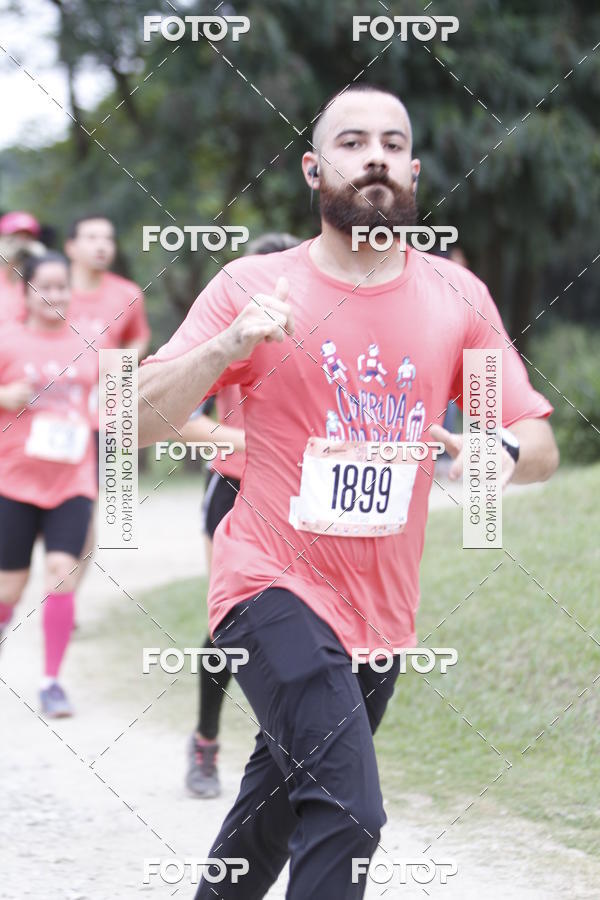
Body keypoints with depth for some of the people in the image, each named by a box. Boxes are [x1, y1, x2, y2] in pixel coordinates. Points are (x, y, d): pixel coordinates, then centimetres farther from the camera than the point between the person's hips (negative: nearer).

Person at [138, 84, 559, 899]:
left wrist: (500, 454, -18)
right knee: (347, 814, -23)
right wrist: (226, 348, -25)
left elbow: (541, 446, 6)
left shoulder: (457, 297, 5)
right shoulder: (255, 287, -4)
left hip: (383, 612, 5)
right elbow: (139, 425, -8)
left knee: (277, 811, 18)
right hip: (276, 587, -5)